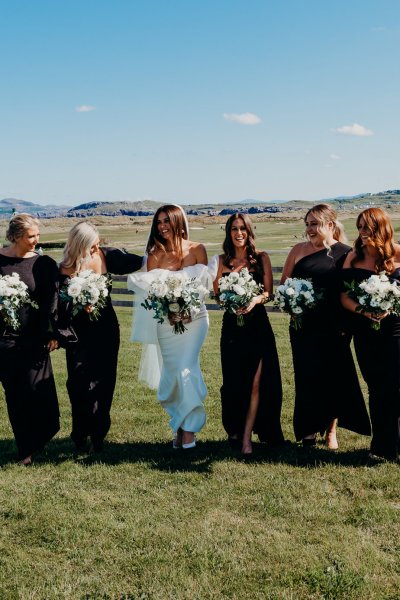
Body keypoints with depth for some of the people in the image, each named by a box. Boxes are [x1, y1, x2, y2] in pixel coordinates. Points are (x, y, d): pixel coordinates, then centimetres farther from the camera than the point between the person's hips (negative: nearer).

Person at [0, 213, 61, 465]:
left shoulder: (44, 263, -1)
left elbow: (52, 300, -2)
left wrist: (52, 333, -7)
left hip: (35, 338, -1)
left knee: (35, 390, -2)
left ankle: (39, 440, 22)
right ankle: (26, 448, 20)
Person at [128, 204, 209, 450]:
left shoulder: (197, 250, 1)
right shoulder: (155, 254, 3)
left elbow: (203, 284, 0)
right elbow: (149, 289, 1)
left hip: (194, 317, -2)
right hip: (165, 321, 2)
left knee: (186, 368, -12)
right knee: (172, 372, 6)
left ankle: (189, 428, -3)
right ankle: (179, 426, 19)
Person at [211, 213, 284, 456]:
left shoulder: (261, 258, 3)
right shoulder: (223, 260, 8)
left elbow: (269, 292, -2)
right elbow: (216, 292, 7)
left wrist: (255, 300, -21)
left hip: (257, 323, -1)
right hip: (232, 324, 1)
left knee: (255, 380, -7)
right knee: (233, 380, 5)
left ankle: (246, 436, -3)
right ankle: (234, 430, 22)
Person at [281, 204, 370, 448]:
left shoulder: (346, 253, -1)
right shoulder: (299, 250, 6)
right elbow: (284, 282, 12)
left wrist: (348, 324, -10)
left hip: (334, 328, -2)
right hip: (304, 326, 2)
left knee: (333, 375, 4)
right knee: (306, 376, 5)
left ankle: (331, 430, 21)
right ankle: (309, 430, 21)